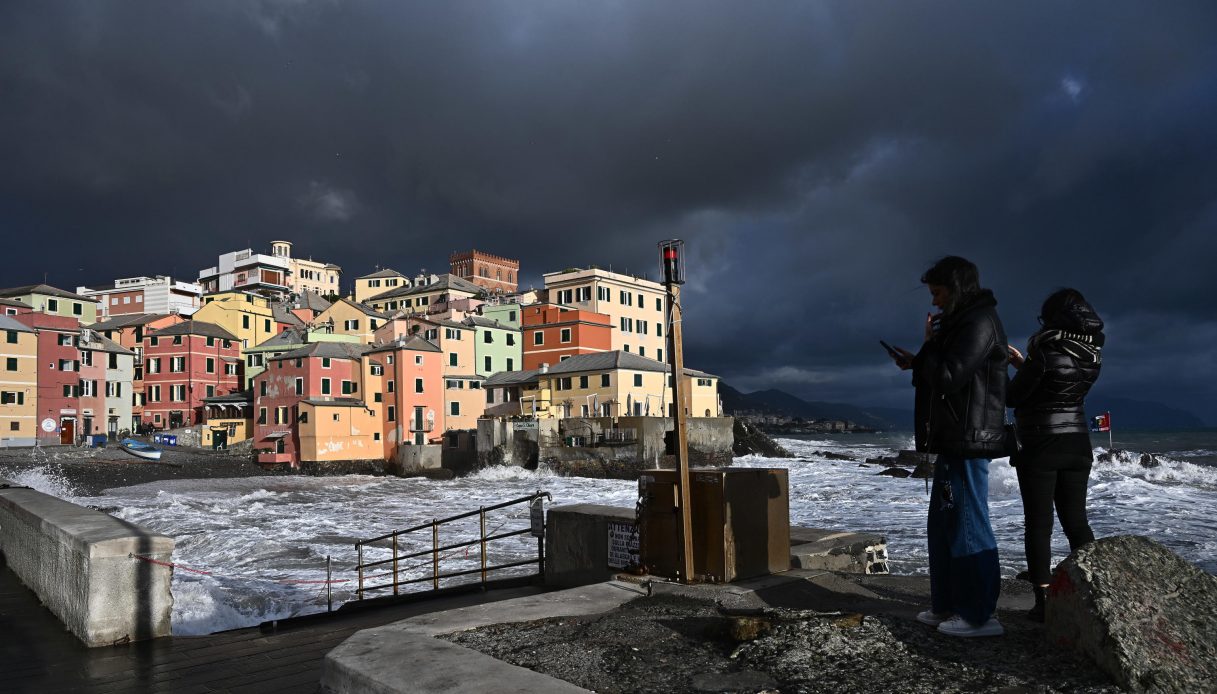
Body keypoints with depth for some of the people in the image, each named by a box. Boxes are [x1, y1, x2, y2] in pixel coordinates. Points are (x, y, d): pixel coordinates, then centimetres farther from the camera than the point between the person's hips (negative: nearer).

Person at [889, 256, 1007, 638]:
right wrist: (918, 362, 4)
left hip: (969, 442, -11)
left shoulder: (979, 322, -13)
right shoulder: (962, 323, 19)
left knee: (968, 525, -6)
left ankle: (980, 616, 0)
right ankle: (947, 606, 22)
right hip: (954, 441, 11)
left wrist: (924, 352, -4)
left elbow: (948, 376, -21)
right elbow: (941, 376, 20)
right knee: (943, 525, 14)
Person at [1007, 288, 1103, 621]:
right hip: (1077, 446, 6)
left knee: (1039, 524, -1)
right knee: (1076, 521, 13)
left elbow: (1013, 397, -10)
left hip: (1039, 447, -6)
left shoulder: (1046, 352, -17)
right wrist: (1023, 364, 20)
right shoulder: (1091, 356, 4)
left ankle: (1043, 602, 0)